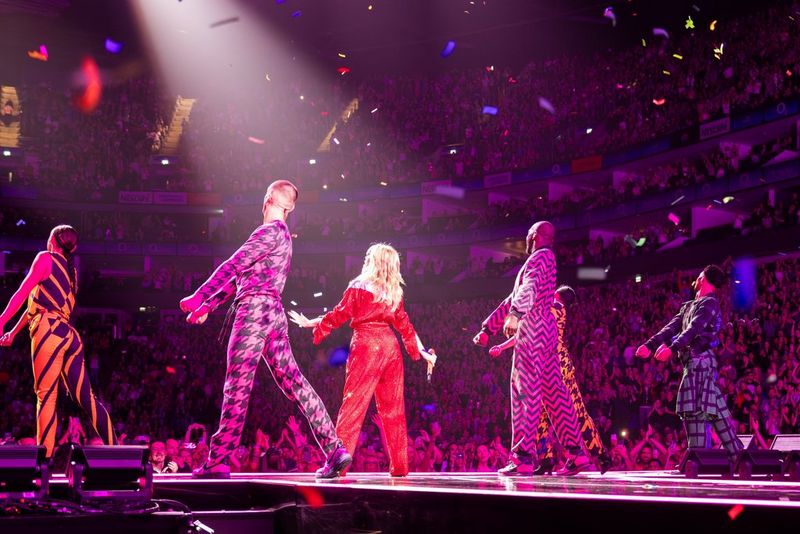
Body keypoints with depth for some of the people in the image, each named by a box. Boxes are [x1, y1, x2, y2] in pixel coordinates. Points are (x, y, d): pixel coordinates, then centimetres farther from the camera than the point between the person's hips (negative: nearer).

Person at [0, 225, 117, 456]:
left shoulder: (46, 258, 4)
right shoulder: (71, 270, 26)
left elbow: (23, 293, -5)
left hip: (49, 332, -7)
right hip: (69, 335, 7)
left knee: (46, 396, -10)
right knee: (86, 397, 4)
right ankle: (115, 450, -2)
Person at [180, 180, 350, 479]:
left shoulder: (270, 231, -6)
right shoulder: (282, 234, 24)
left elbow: (233, 266, -12)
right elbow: (242, 275, 26)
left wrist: (199, 297, -10)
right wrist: (208, 307, 26)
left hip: (255, 308, -9)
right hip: (273, 312, 9)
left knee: (238, 385, -7)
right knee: (293, 382, 5)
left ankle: (218, 461, -4)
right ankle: (335, 450, 0)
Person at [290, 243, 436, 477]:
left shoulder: (359, 286, -1)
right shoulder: (394, 292, 13)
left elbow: (338, 315, 1)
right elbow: (405, 326, 15)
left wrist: (309, 323, 14)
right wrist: (423, 353, 22)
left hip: (366, 344, -5)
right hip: (391, 346, 5)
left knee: (353, 404, -5)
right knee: (393, 408, 9)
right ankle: (399, 466, 11)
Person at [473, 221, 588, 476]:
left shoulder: (541, 256, -2)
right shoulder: (542, 260, 29)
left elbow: (530, 288, -23)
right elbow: (513, 299, 31)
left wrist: (515, 315, -38)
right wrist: (488, 329, 30)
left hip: (533, 326, -10)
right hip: (544, 329, 10)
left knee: (527, 390, -12)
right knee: (553, 392, 7)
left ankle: (524, 456, -15)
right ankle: (575, 453, 7)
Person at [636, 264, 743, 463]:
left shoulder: (709, 303, -6)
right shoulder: (689, 306, 23)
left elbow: (694, 329, -21)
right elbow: (672, 328, 16)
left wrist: (672, 348, -34)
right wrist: (650, 345, 4)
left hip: (699, 360, -9)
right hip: (695, 361, 9)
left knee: (693, 409, -11)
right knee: (716, 409, 8)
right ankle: (735, 452, 9)